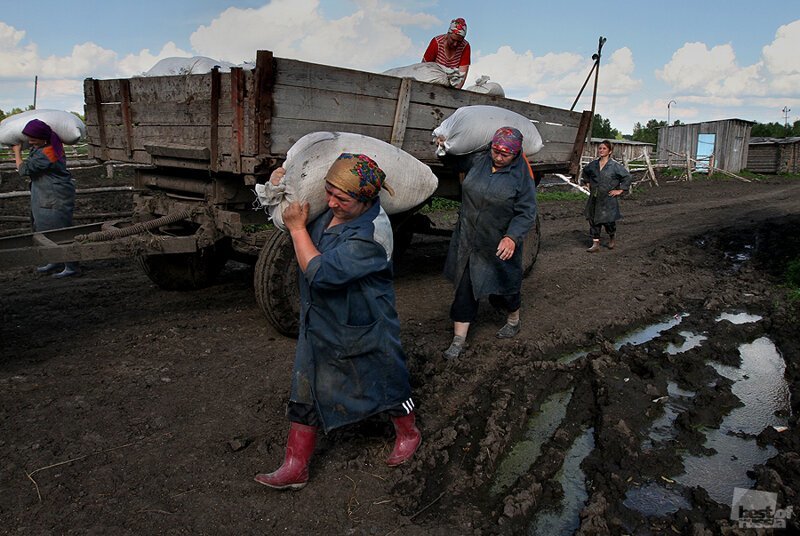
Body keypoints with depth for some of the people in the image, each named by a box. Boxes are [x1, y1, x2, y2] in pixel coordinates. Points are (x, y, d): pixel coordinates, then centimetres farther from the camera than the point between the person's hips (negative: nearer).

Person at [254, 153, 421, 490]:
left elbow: (322, 272, -34)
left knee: (387, 387, 16)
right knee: (306, 396, 13)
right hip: (319, 324, 7)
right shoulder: (329, 208, -6)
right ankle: (295, 469, 27)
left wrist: (297, 227, -24)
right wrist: (281, 181, -5)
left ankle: (408, 434, 46)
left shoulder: (371, 234, -30)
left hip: (362, 333, -7)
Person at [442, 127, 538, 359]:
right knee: (464, 288, 5)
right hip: (467, 241, 4)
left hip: (500, 245, -3)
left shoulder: (522, 176, -13)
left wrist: (512, 237, -27)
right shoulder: (478, 160, -1)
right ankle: (458, 340, 14)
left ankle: (513, 322, 46)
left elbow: (527, 214, -15)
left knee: (506, 287, 15)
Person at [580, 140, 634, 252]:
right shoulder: (593, 164, 4)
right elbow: (584, 173, 26)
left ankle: (612, 238, 30)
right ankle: (595, 244, 10)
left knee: (608, 221, 0)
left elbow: (628, 177, -6)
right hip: (594, 198, 4)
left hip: (609, 199, -4)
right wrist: (588, 183, 15)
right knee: (593, 220, 3)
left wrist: (620, 190, -8)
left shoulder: (615, 166, -9)